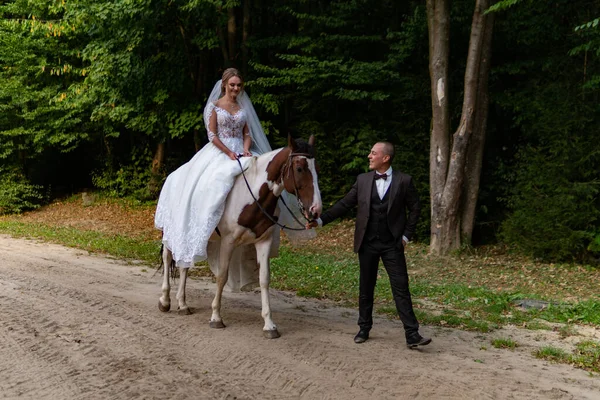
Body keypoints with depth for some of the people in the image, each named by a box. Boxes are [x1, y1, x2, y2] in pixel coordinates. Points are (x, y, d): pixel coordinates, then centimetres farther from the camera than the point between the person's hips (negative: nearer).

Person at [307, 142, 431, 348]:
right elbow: (344, 204, 5)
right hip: (367, 243, 3)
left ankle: (412, 335, -2)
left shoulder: (404, 181, -3)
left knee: (401, 288, -4)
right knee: (366, 288, 11)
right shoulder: (362, 180, 4)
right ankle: (364, 329, 24)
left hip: (392, 244, -3)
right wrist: (320, 220, -2)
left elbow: (414, 208, 3)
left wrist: (406, 235, -2)